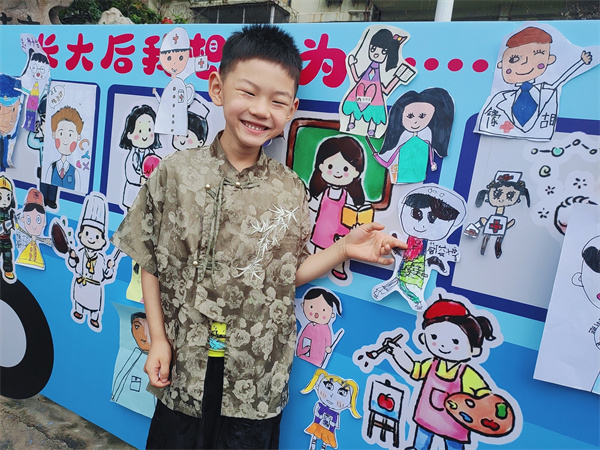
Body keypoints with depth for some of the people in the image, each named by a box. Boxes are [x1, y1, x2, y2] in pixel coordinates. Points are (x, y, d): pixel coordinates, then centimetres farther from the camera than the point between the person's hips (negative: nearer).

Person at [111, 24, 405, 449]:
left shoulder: (291, 191, -7)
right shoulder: (175, 173, -9)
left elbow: (287, 274, -1)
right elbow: (151, 264, -2)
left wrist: (344, 250, -12)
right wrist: (158, 339, -3)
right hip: (185, 372, 0)